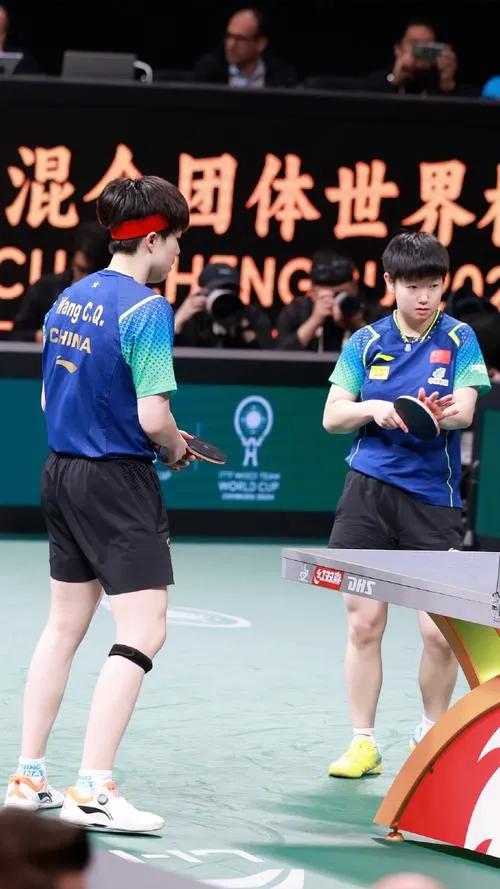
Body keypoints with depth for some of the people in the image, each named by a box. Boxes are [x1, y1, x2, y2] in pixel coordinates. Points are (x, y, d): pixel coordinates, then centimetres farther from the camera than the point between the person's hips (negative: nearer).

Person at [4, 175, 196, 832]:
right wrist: (177, 447, -1)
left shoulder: (69, 300, 8)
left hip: (62, 474, 9)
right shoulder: (146, 310, -16)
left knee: (64, 625, 17)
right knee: (143, 633, -7)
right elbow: (152, 416, -20)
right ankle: (94, 790, -13)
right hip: (118, 483, -9)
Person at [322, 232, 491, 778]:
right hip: (368, 492, 1)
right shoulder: (366, 343, 7)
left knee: (440, 630, -4)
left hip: (433, 498, -1)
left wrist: (446, 412, -32)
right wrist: (372, 408, -15)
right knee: (364, 621, 0)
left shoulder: (459, 340, 3)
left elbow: (464, 408, -9)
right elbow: (332, 416, 5)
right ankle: (363, 743, 10)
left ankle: (432, 734, 18)